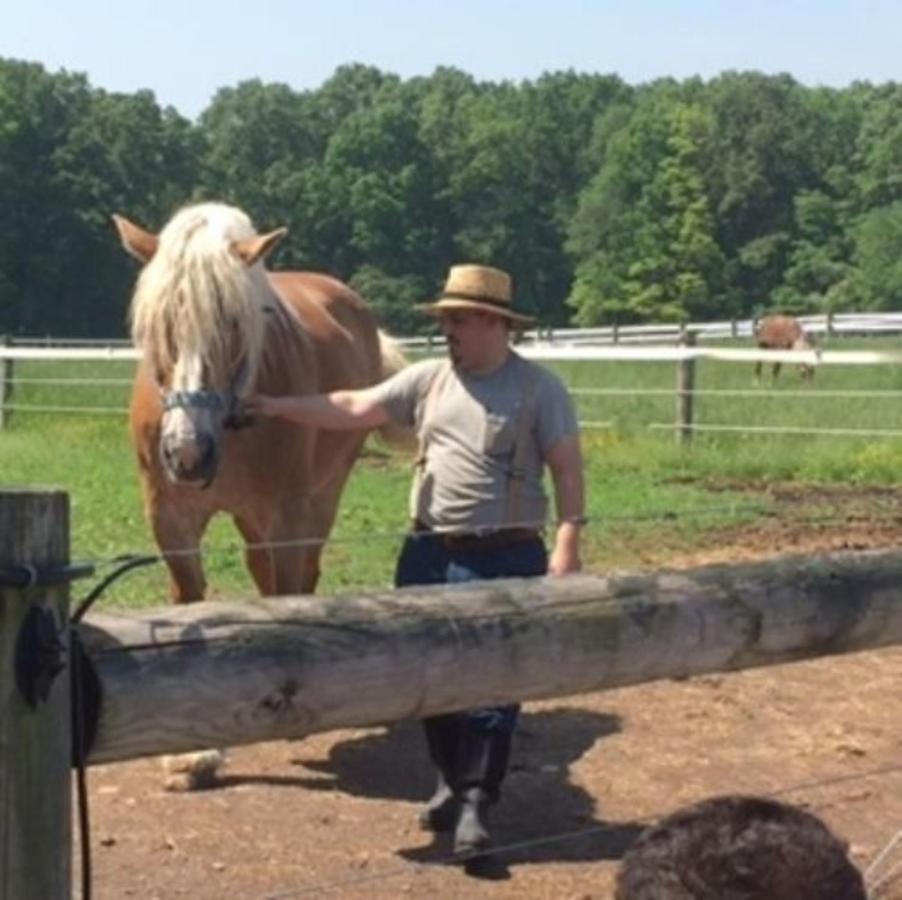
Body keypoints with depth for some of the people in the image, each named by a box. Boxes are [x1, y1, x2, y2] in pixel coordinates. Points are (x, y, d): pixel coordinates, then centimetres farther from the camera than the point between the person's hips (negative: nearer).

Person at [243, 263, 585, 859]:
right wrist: (277, 407, -2)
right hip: (429, 554, 5)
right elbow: (354, 409, 5)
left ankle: (476, 804, 3)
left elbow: (568, 470, -8)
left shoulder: (539, 389, -6)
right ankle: (453, 781, 30)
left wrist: (567, 544, -17)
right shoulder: (428, 379, 6)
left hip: (504, 559, -5)